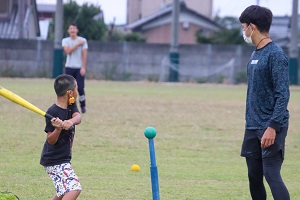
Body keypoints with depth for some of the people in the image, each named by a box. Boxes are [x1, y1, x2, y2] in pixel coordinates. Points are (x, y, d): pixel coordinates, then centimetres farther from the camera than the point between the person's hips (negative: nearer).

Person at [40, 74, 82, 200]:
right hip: (55, 160, -9)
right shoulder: (53, 112, -19)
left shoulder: (71, 106, 5)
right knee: (74, 189, -21)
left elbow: (77, 117, -15)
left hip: (64, 158, 9)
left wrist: (70, 121, -38)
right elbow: (51, 140, -18)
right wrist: (58, 129, -38)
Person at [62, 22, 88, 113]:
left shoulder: (82, 40, 1)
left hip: (79, 68, -2)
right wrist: (78, 44, -15)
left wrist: (83, 67, -11)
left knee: (80, 88, -9)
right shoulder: (65, 41, 5)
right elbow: (68, 51, -13)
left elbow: (84, 55, -4)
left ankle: (83, 106, 6)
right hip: (69, 67, 2)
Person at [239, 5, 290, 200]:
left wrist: (273, 127, -23)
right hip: (253, 126, 9)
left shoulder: (275, 55, -13)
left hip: (271, 128, -9)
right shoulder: (255, 54, 14)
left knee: (271, 175, -14)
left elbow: (283, 95, -17)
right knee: (254, 176, 9)